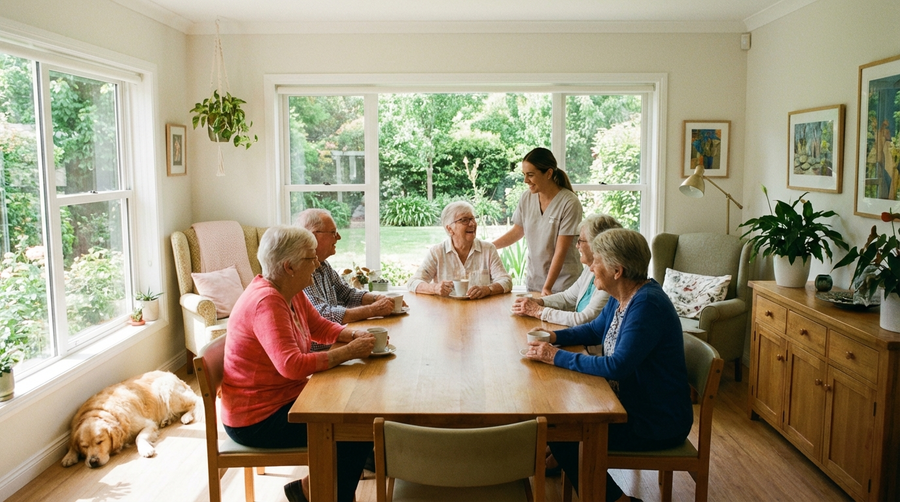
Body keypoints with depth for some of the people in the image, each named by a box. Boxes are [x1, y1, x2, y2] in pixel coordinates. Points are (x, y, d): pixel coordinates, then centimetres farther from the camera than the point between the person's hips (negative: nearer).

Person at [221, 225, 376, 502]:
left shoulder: (292, 293, 3)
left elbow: (320, 326, 14)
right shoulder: (266, 302, -26)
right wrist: (349, 352, -27)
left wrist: (356, 334, -5)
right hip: (257, 420, -9)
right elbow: (292, 365, -34)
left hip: (284, 398, 10)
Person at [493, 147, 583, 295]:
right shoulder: (526, 198, -2)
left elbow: (560, 251, -18)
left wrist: (547, 287, -21)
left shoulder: (569, 204, -17)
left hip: (563, 284, -4)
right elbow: (517, 232, 12)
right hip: (533, 281, 5)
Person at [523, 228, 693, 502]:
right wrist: (554, 336, 0)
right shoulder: (622, 297, 2)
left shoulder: (647, 305, -27)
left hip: (658, 424, -9)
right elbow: (594, 329, 18)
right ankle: (557, 460, 32)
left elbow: (617, 367, -34)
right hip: (633, 403, 9)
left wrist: (557, 356, -26)